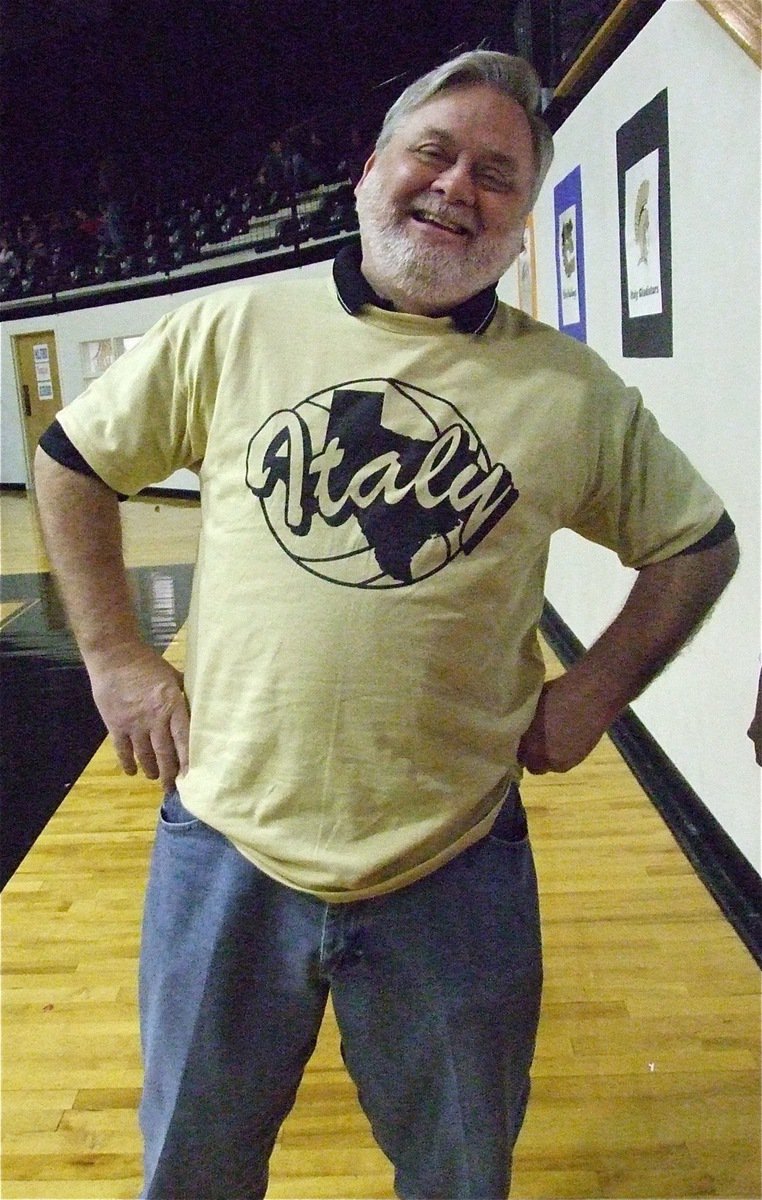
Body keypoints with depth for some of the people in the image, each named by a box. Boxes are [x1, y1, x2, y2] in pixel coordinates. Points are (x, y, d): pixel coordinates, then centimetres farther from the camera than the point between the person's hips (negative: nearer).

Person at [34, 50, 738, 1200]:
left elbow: (699, 543, 10)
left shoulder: (576, 391, -2)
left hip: (456, 875, 1)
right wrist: (115, 657, 2)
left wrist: (593, 692, -1)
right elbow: (72, 461, 9)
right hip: (228, 848, 1)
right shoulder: (227, 330, -2)